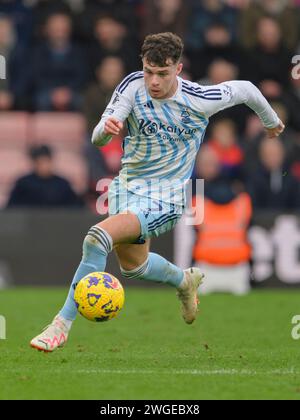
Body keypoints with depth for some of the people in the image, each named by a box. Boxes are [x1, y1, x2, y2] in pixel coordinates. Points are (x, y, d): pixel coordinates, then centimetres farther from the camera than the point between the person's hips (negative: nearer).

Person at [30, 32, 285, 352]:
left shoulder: (200, 100, -17)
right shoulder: (133, 86, -11)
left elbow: (244, 89, 2)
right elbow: (97, 139, -14)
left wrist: (271, 121, 21)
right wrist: (106, 128, -39)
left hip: (166, 198, -5)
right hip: (127, 186, 5)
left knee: (98, 236, -26)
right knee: (132, 265, 19)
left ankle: (63, 323, -19)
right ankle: (185, 281, 53)